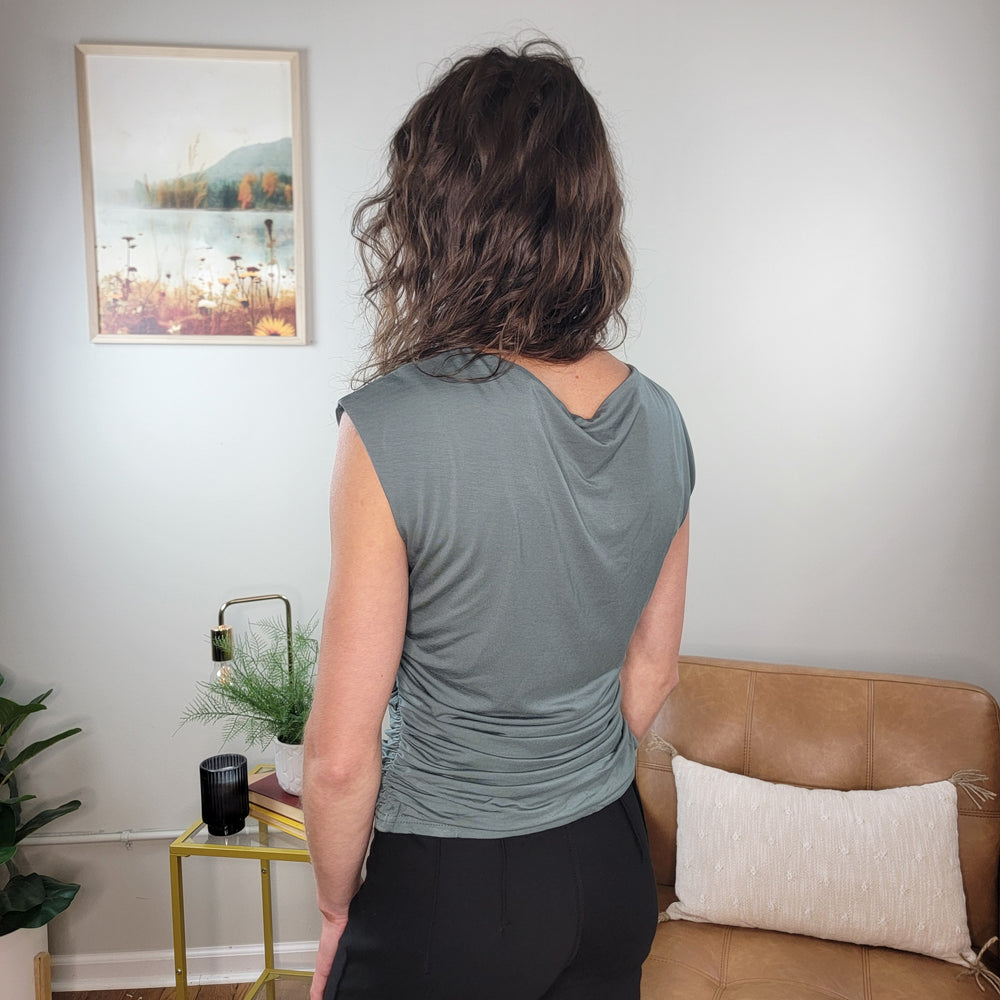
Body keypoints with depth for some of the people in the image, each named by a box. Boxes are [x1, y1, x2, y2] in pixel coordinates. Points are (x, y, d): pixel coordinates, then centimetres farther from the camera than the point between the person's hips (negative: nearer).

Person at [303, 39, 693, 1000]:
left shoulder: (392, 427, -25)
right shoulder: (659, 419, -7)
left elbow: (341, 754, -19)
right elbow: (652, 669, 4)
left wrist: (336, 908, -1)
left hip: (449, 890, -5)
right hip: (614, 864, 6)